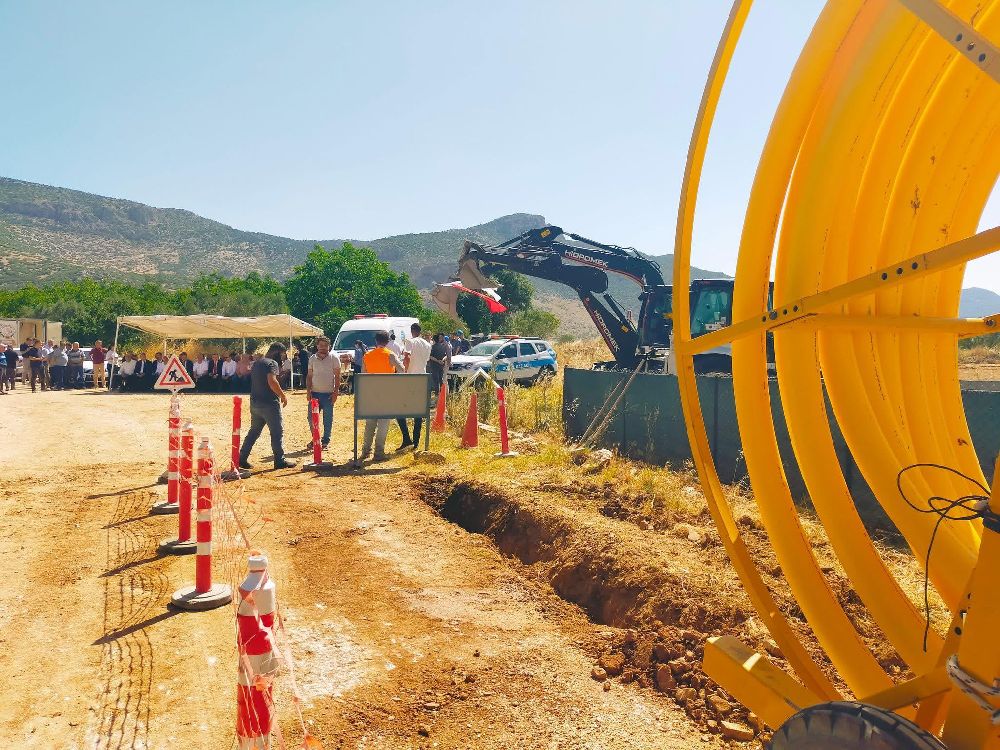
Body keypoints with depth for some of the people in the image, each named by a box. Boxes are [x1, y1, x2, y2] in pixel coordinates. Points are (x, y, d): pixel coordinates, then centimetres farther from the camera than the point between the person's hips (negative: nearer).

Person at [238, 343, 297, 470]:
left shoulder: (256, 363, 16)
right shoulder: (272, 363, -12)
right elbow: (272, 381, -26)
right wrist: (283, 395, -16)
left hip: (255, 402, 9)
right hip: (269, 403, -8)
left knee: (254, 431, 16)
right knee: (277, 432, 1)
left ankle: (242, 458, 15)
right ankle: (280, 461, 6)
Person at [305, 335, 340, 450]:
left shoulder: (334, 359, -1)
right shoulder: (312, 359, 8)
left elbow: (337, 377, -1)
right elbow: (309, 376, 11)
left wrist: (335, 392, -8)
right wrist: (308, 391, 1)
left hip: (328, 394, -3)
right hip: (315, 393, 3)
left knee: (328, 419, 3)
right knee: (311, 417, 3)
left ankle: (325, 441, 14)